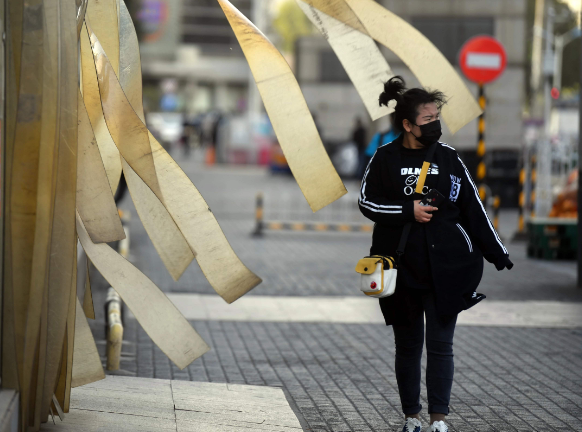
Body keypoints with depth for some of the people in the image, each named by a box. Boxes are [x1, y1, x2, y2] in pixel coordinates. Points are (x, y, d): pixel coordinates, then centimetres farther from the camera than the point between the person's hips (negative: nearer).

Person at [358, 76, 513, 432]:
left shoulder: (449, 158, 1)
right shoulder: (386, 158, -2)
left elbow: (473, 209, 4)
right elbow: (367, 202, -1)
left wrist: (498, 255, 3)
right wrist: (409, 210, -14)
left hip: (445, 270, 0)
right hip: (401, 270, 0)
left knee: (441, 345, -2)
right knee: (407, 346, 10)